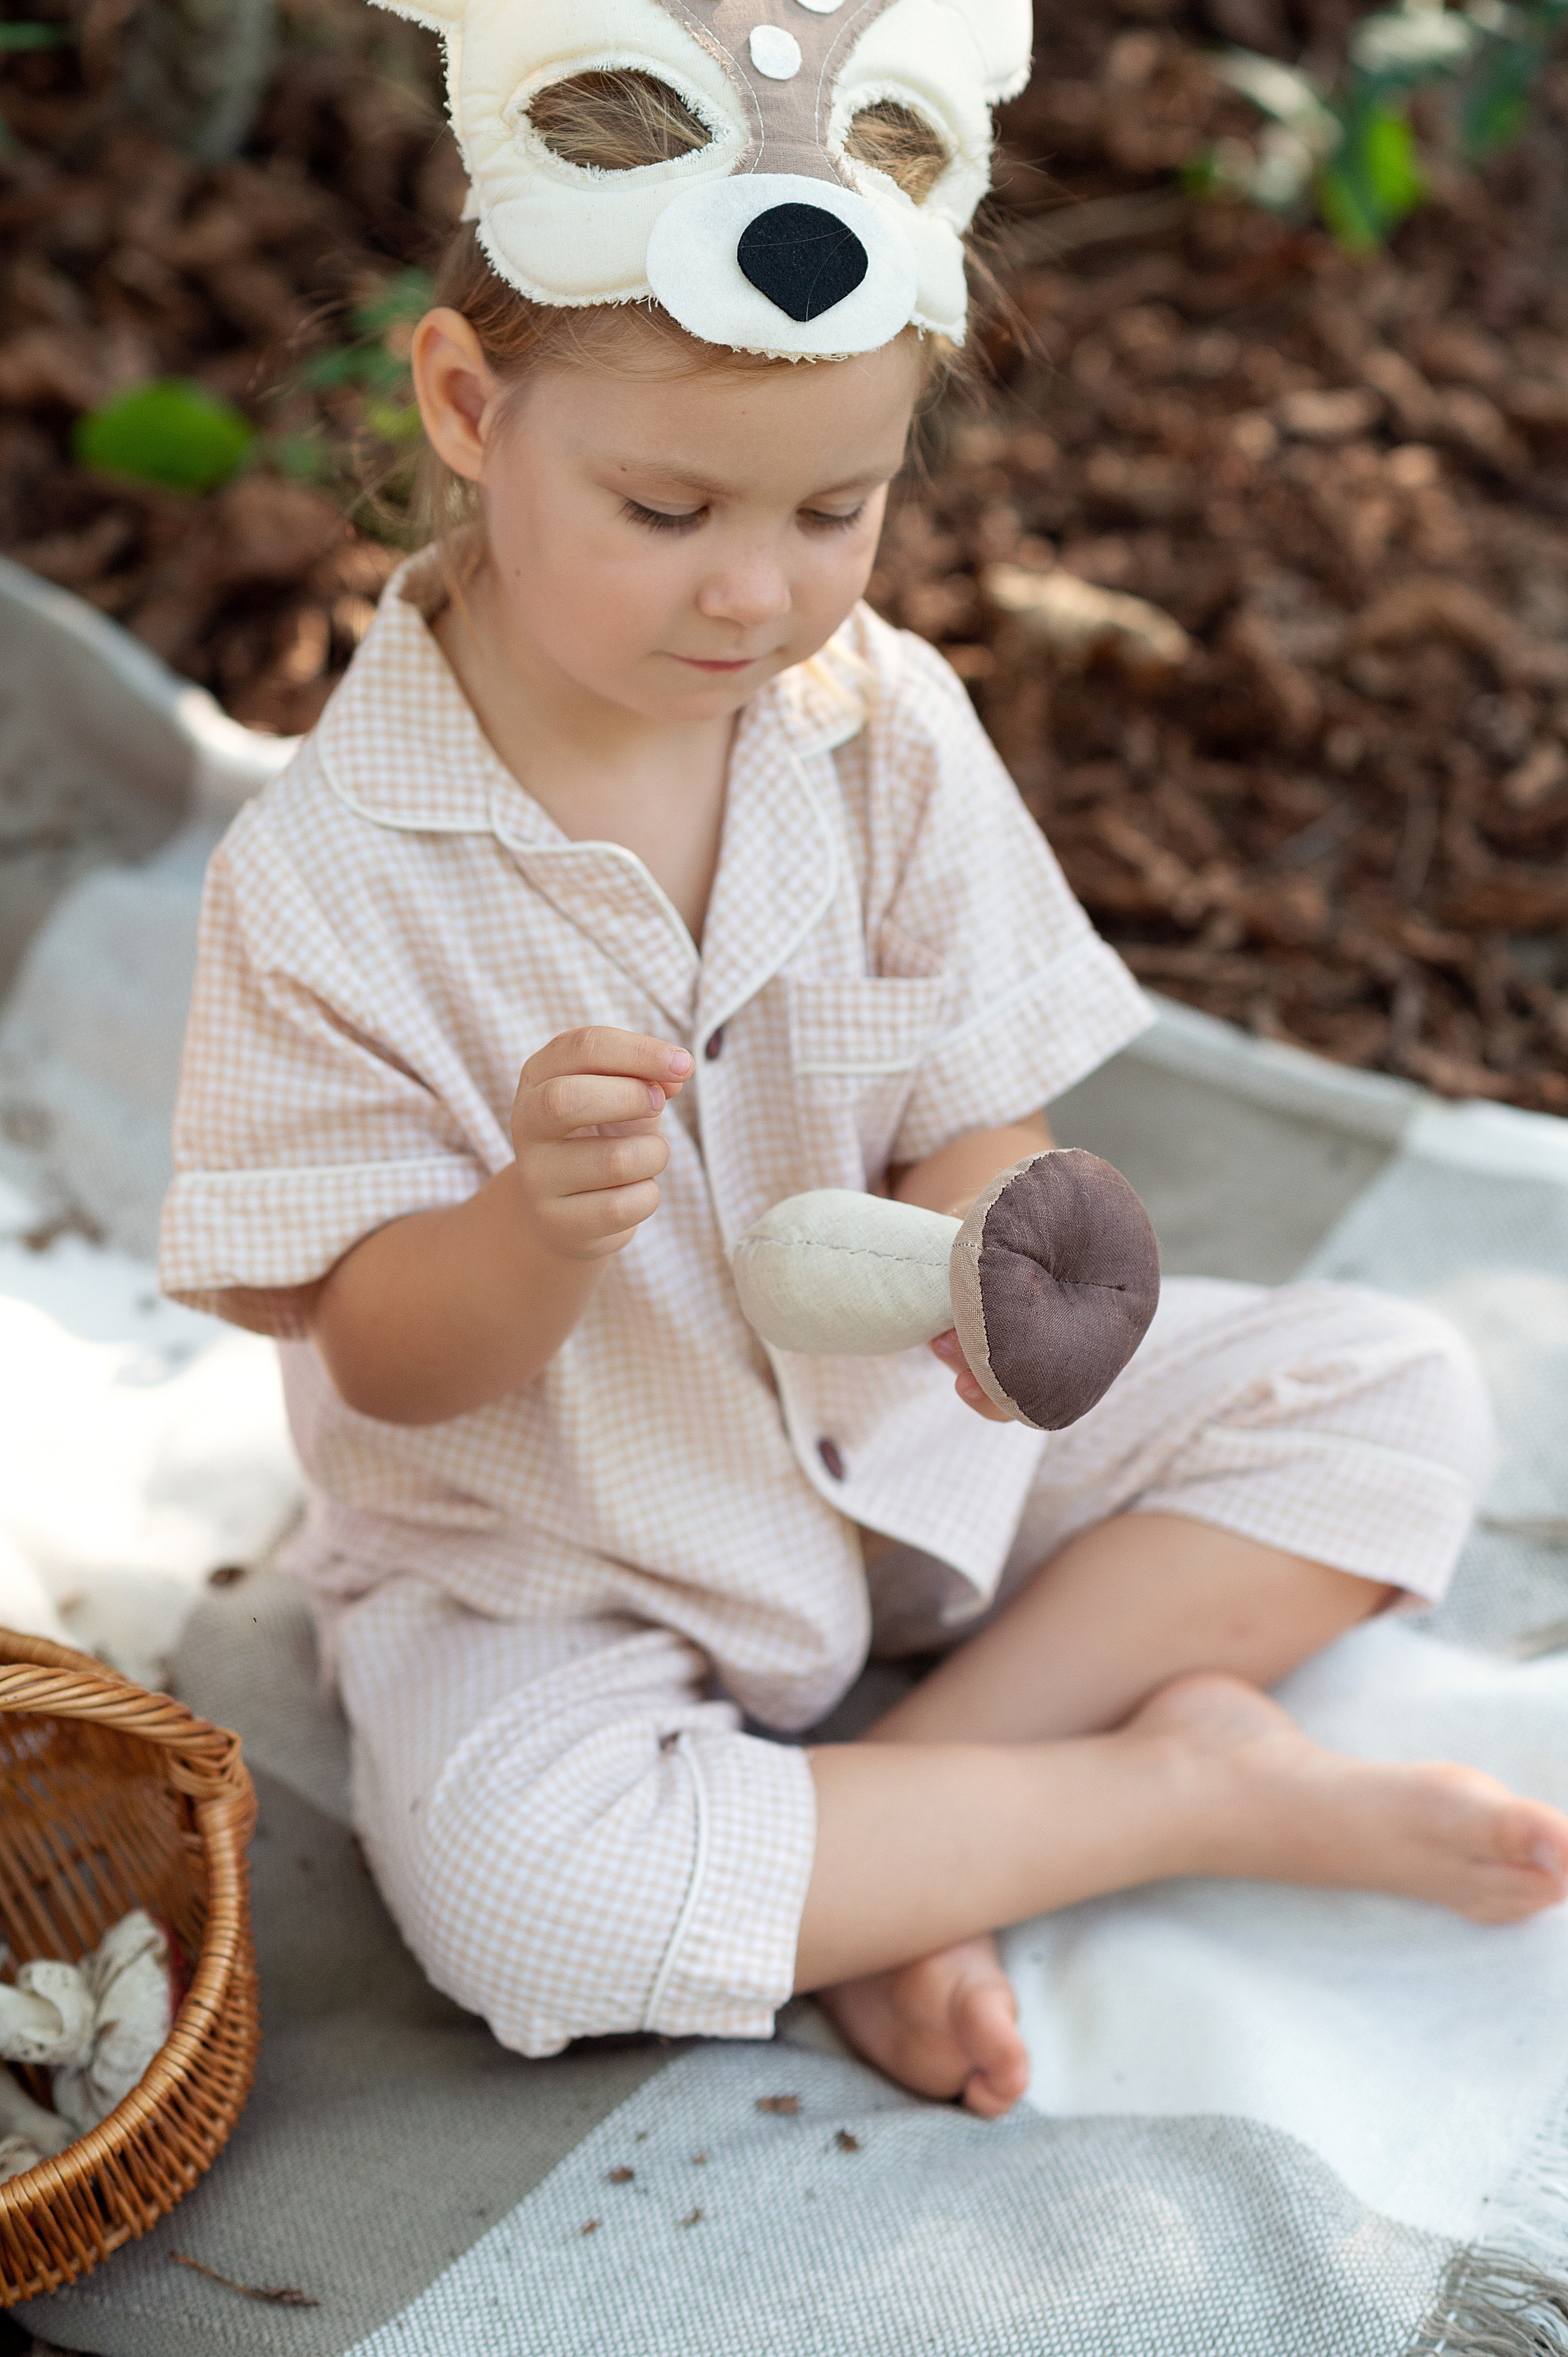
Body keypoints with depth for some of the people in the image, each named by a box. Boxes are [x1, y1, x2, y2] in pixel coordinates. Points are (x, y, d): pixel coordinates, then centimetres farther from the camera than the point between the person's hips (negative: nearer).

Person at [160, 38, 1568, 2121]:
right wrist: (546, 1222, -39)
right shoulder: (329, 871, -21)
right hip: (545, 1547, -3)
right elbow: (389, 1360, -16)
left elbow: (983, 1122, -6)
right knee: (524, 1893, -33)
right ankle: (1188, 1785, -12)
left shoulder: (892, 735, -11)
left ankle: (914, 1820, -12)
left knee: (1394, 1400, -3)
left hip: (901, 1438, 4)